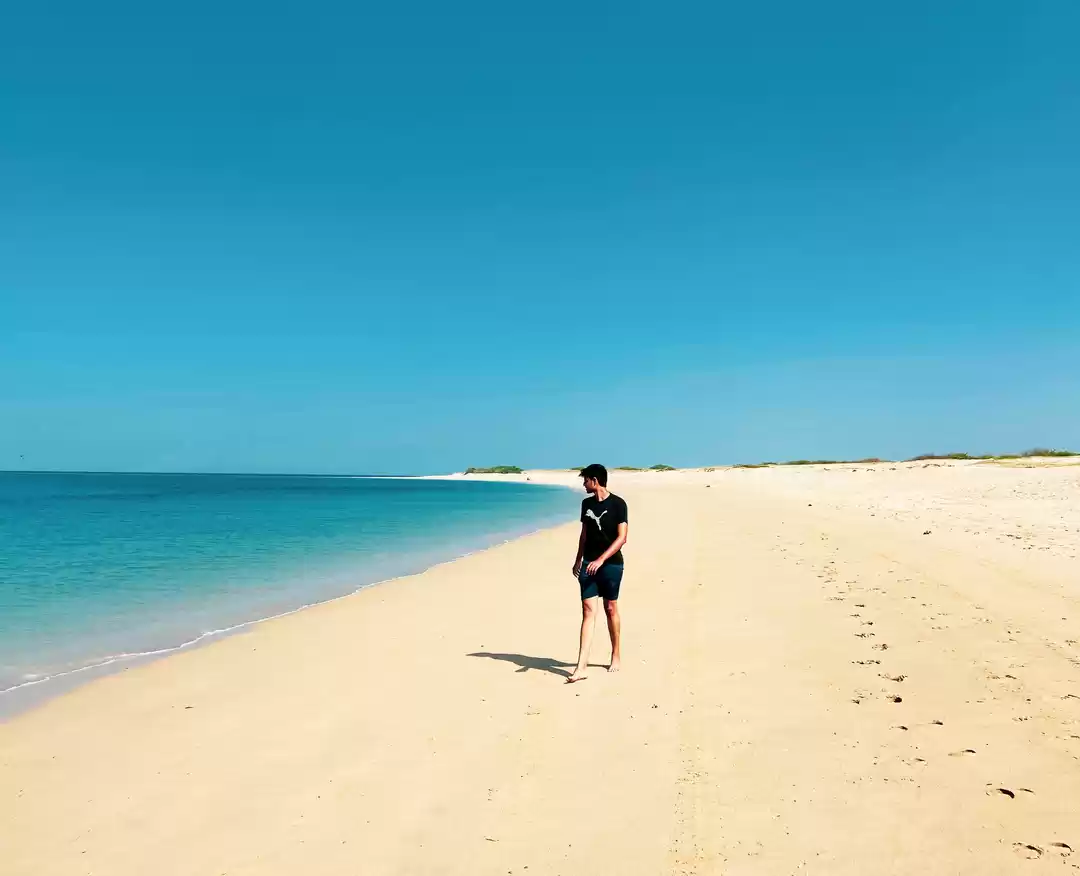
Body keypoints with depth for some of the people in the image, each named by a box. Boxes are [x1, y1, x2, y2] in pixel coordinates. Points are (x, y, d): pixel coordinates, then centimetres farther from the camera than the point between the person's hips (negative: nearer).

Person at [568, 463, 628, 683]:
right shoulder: (587, 503, 9)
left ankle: (616, 656, 27)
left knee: (611, 609, 7)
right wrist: (578, 560, 17)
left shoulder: (617, 504, -8)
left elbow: (621, 537, -13)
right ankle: (581, 666, -9)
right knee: (588, 610, -4)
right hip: (588, 564, 4)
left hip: (611, 564, -4)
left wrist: (601, 560, -20)